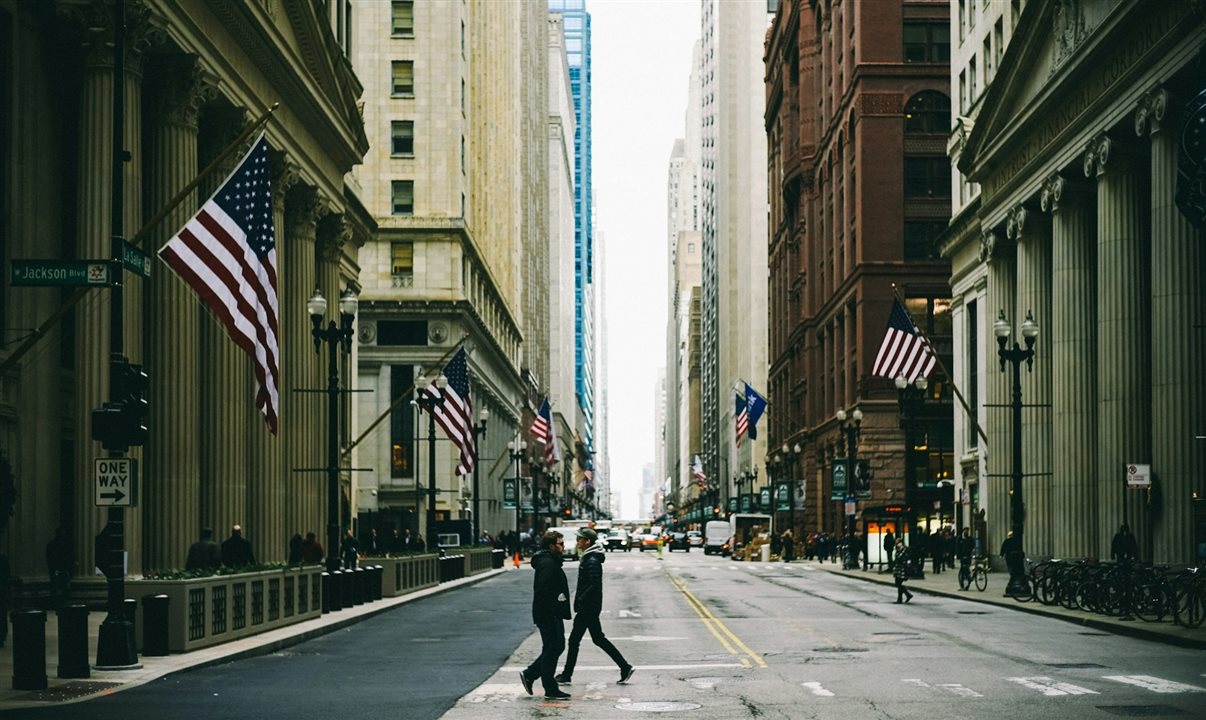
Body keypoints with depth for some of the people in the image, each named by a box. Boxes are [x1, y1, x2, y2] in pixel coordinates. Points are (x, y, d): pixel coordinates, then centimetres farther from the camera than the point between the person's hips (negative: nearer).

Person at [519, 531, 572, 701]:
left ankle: (529, 674, 21)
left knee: (557, 647, 16)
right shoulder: (548, 564, -18)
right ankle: (551, 690, 4)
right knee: (551, 650, -3)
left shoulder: (552, 562, 16)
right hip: (548, 616, -11)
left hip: (553, 615, 11)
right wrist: (550, 614, -26)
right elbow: (543, 591, -25)